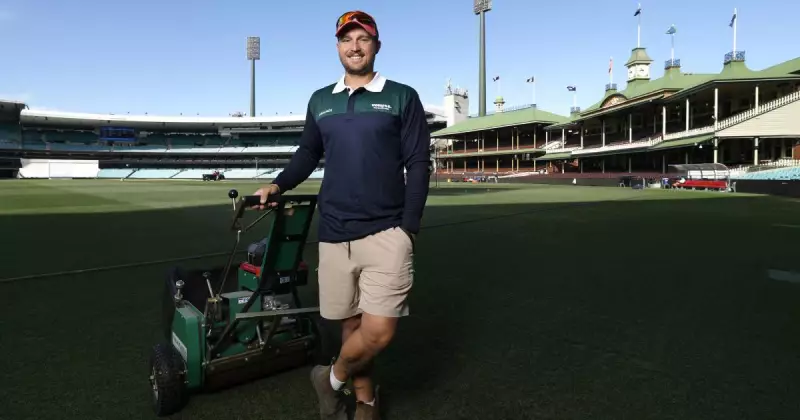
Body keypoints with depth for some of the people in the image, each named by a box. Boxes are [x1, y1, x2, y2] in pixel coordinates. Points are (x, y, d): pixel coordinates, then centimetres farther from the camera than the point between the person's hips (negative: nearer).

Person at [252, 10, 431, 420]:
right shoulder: (320, 101, 12)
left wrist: (408, 227, -9)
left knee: (379, 331, -9)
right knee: (351, 324, 11)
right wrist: (278, 184, 4)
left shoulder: (402, 97, 2)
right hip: (334, 234, 3)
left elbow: (418, 164, -2)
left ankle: (332, 378, 22)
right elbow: (308, 153, 21)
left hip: (386, 232, -3)